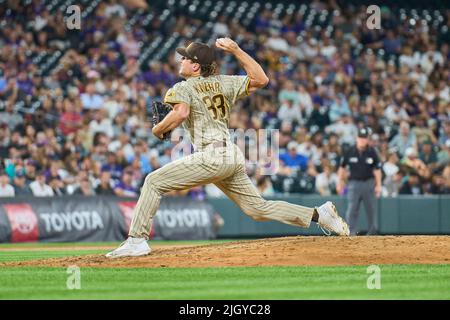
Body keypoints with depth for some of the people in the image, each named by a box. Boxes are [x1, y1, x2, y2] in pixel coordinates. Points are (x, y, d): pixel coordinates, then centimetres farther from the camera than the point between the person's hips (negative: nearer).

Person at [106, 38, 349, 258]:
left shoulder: (183, 88, 0)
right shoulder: (223, 83, 18)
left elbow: (181, 113, -20)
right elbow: (261, 79, 20)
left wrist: (158, 129, -3)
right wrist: (236, 51, 21)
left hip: (212, 157, -8)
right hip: (234, 157, 8)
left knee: (154, 182, -4)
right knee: (259, 208, 15)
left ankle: (137, 240, -14)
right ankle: (319, 214, 8)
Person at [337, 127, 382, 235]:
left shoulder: (372, 152, -2)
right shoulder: (349, 152, -1)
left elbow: (377, 169, 2)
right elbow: (342, 168, 8)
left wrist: (378, 185, -2)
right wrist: (340, 183, 5)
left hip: (369, 183, 0)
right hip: (354, 183, 0)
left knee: (371, 209, 8)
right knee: (352, 209, -10)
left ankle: (372, 231, 23)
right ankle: (351, 232, -14)